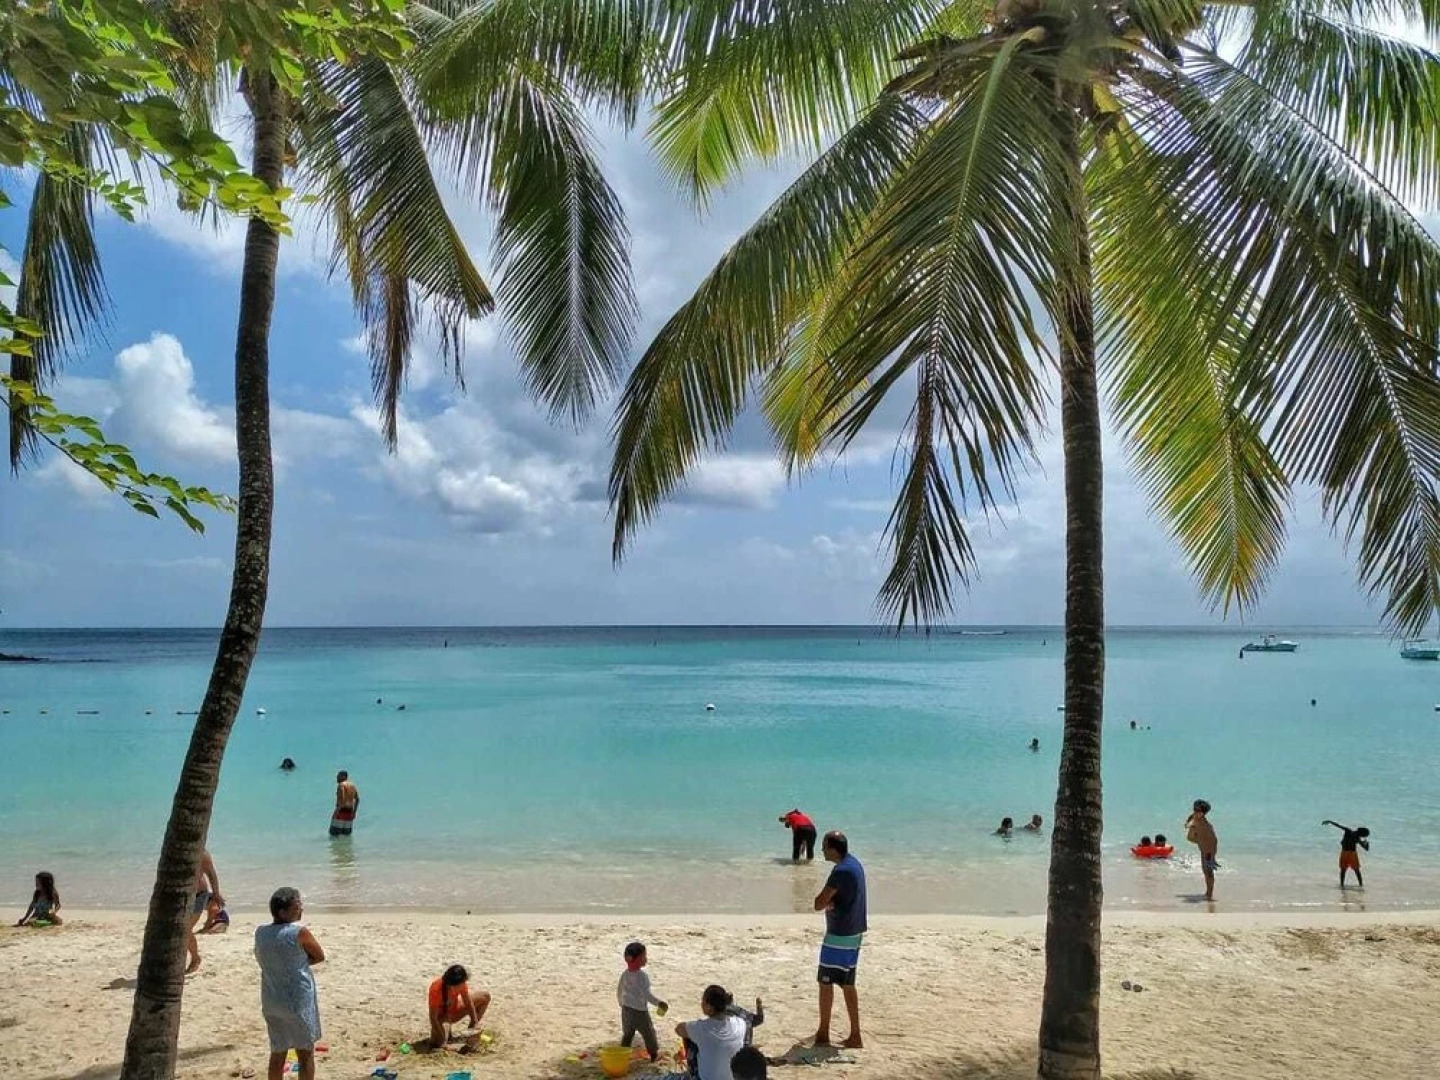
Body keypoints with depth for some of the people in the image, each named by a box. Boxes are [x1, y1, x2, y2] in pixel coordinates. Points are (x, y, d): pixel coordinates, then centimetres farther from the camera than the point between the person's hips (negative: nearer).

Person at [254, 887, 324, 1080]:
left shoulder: (260, 932, 0)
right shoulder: (300, 932, -16)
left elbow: (260, 959, 15)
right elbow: (320, 956, -5)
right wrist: (301, 962, 4)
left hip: (271, 1002, 5)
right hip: (299, 1002, -5)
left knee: (277, 1054, 16)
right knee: (306, 1053, 8)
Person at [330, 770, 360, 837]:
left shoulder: (341, 785, -10)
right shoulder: (352, 785, 14)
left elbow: (341, 799, -21)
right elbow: (357, 799, 15)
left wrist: (336, 812, -20)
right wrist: (354, 812, 17)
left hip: (342, 811, -8)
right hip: (349, 812, 8)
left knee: (334, 833, -4)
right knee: (347, 833, 13)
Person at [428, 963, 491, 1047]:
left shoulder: (461, 984, -22)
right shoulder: (436, 989, -36)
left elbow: (468, 1003, -11)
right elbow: (433, 1018, -32)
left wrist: (475, 1022, -15)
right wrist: (443, 1038, -34)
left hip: (454, 1010, 5)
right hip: (441, 1016, -5)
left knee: (485, 997, -4)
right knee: (439, 1044, -32)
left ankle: (471, 1031, 8)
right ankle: (446, 1028, 3)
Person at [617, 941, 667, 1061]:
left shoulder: (624, 974, -1)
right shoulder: (642, 976, -22)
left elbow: (619, 991, 10)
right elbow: (647, 994, -21)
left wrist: (622, 1004, 26)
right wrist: (658, 1003, -11)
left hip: (626, 1009, 6)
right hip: (640, 1011, -6)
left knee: (627, 1033, 18)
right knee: (648, 1032, 11)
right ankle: (654, 1054, 21)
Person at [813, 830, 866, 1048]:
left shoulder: (841, 871, -22)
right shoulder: (854, 863, 8)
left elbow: (819, 904, -21)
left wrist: (826, 901, -2)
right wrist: (830, 902, -8)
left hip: (839, 935, -9)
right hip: (855, 932, 9)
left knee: (826, 982, 3)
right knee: (848, 984, 14)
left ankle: (823, 1034, 12)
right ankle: (855, 1036, 16)